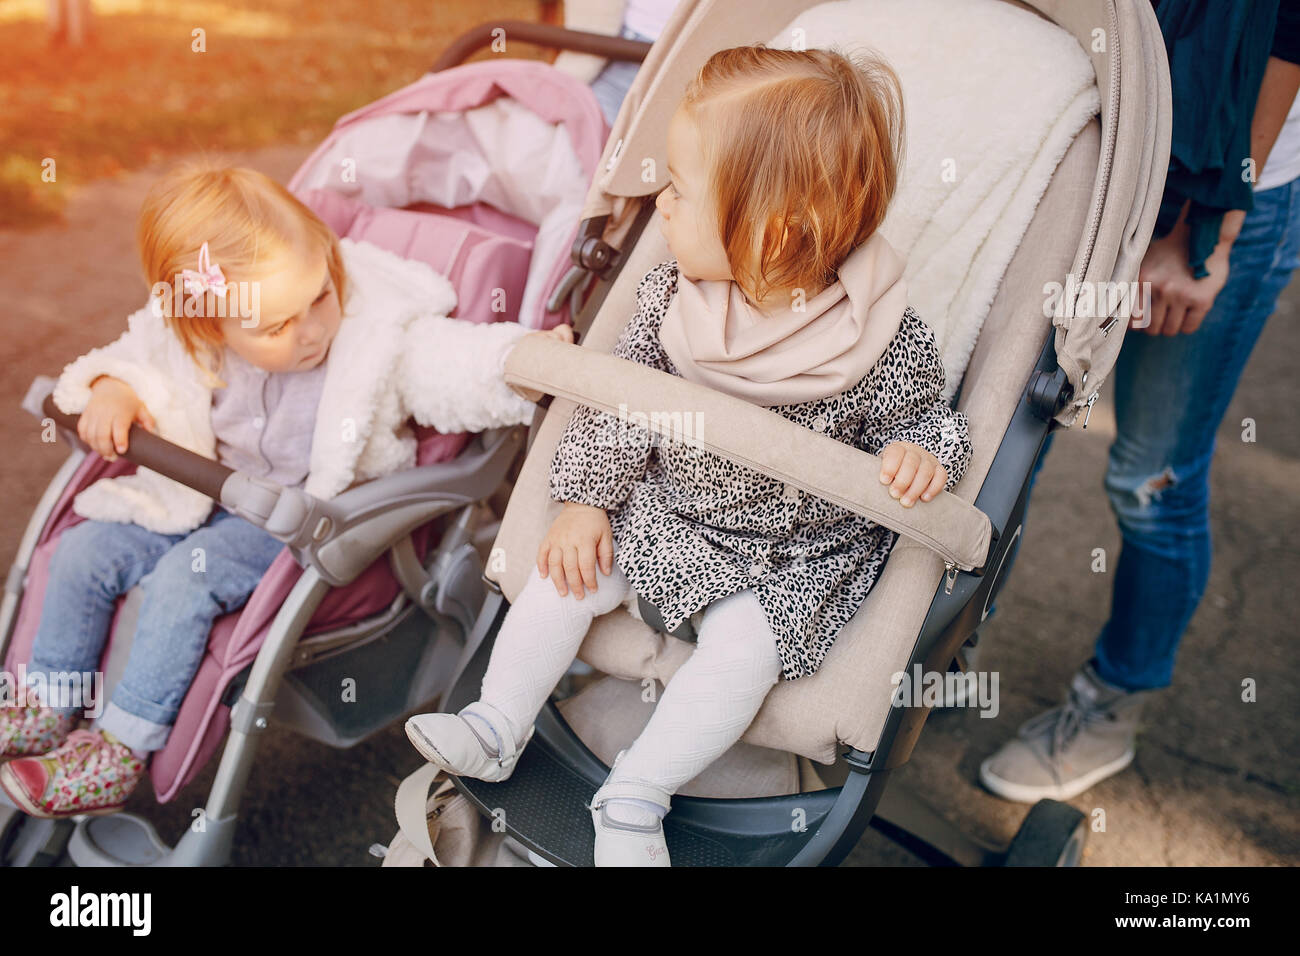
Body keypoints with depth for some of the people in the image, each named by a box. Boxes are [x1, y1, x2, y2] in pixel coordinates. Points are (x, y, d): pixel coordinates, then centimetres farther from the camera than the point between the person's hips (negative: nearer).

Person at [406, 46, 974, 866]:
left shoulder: (889, 345, -25)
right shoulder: (673, 293, -13)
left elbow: (923, 420, -7)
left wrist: (923, 455, -32)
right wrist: (587, 500, -4)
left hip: (799, 557, -3)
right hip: (663, 506, 4)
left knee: (742, 650, -21)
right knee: (565, 575, -5)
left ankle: (635, 797, -3)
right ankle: (495, 729, 12)